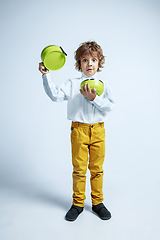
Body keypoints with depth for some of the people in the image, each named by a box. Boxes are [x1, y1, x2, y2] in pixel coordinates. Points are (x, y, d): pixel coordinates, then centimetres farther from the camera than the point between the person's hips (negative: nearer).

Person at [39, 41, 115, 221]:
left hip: (98, 130, 1)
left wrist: (94, 98, -18)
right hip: (79, 130, -1)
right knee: (79, 168, 6)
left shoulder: (103, 84, 6)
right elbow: (55, 95, -9)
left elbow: (110, 105, -5)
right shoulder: (72, 84, 5)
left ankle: (97, 203, 27)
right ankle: (78, 204, 23)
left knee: (97, 168, 10)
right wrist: (46, 76, -17)